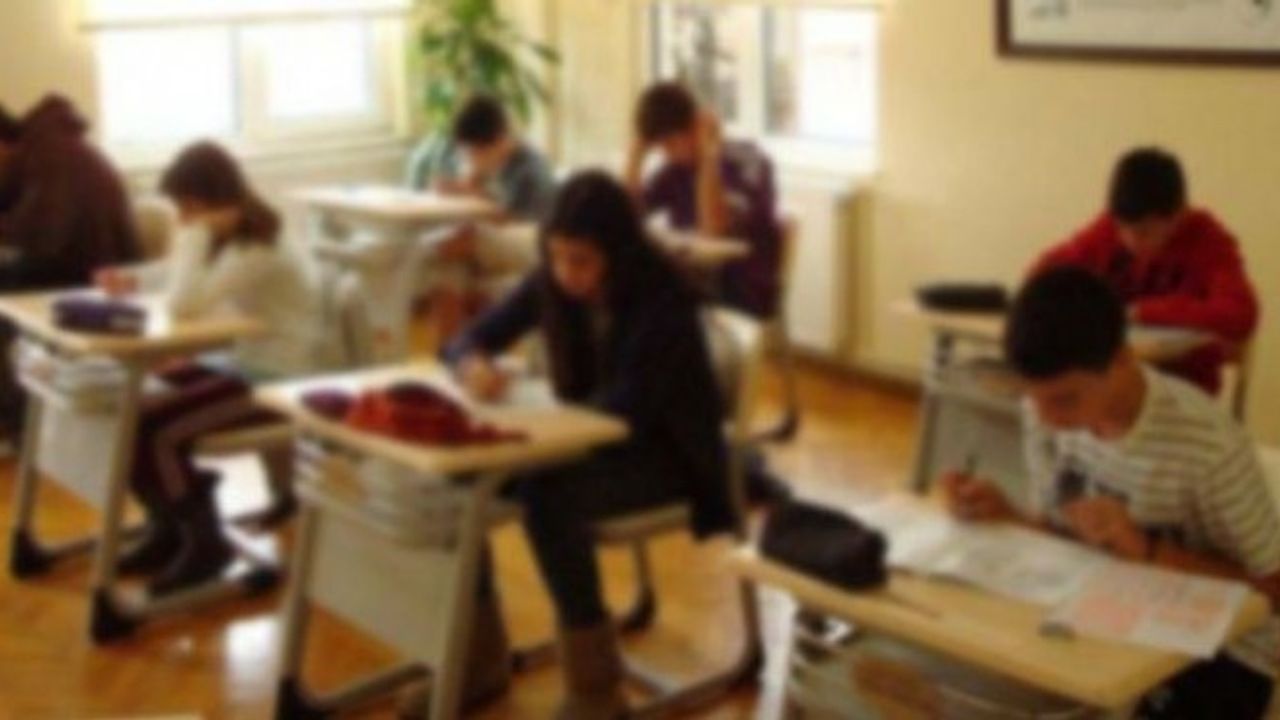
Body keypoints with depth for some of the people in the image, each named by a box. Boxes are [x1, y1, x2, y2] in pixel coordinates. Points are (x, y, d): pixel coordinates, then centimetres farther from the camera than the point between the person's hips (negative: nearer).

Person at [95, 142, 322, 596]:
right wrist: (134, 279, 2)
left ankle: (203, 543, -2)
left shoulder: (256, 249, -22)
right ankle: (167, 529, 15)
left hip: (277, 380, -9)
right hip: (238, 362, 9)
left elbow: (185, 304, -31)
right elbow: (177, 277, 21)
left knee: (151, 426, -20)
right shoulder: (228, 238, 6)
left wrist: (197, 233, -26)